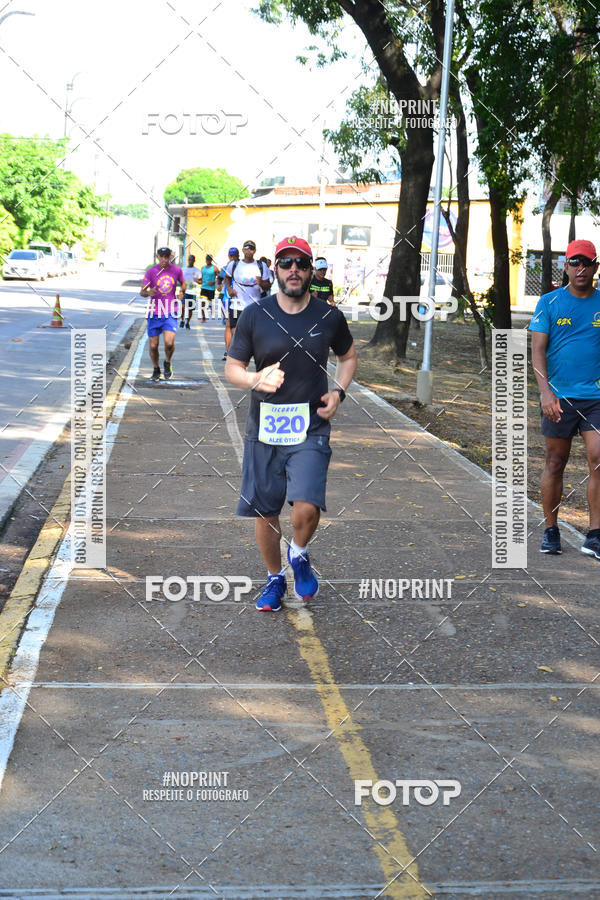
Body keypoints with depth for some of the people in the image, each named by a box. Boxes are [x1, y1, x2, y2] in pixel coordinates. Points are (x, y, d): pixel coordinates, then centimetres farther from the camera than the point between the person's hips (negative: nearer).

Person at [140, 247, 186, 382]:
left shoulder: (176, 270, 1)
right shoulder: (151, 271, -4)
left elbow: (183, 283, 20)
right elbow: (142, 291, 0)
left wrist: (182, 292, -2)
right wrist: (148, 293, -24)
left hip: (171, 313, 0)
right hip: (154, 313, 0)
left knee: (169, 342, -17)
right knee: (153, 345, 3)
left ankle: (167, 363, 14)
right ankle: (156, 369, 28)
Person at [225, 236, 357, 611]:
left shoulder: (330, 317, 2)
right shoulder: (255, 315, 0)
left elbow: (349, 356, 20)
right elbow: (232, 367, 5)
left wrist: (338, 391, 3)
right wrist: (257, 380, -17)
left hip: (311, 429, -1)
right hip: (264, 428, 1)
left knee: (307, 508, -18)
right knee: (264, 513, 7)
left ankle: (299, 555, 15)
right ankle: (274, 577, 32)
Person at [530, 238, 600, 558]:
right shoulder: (549, 303, 2)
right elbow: (537, 349, -3)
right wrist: (546, 391, -15)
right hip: (559, 398, -1)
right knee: (555, 463, 6)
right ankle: (550, 531, 17)